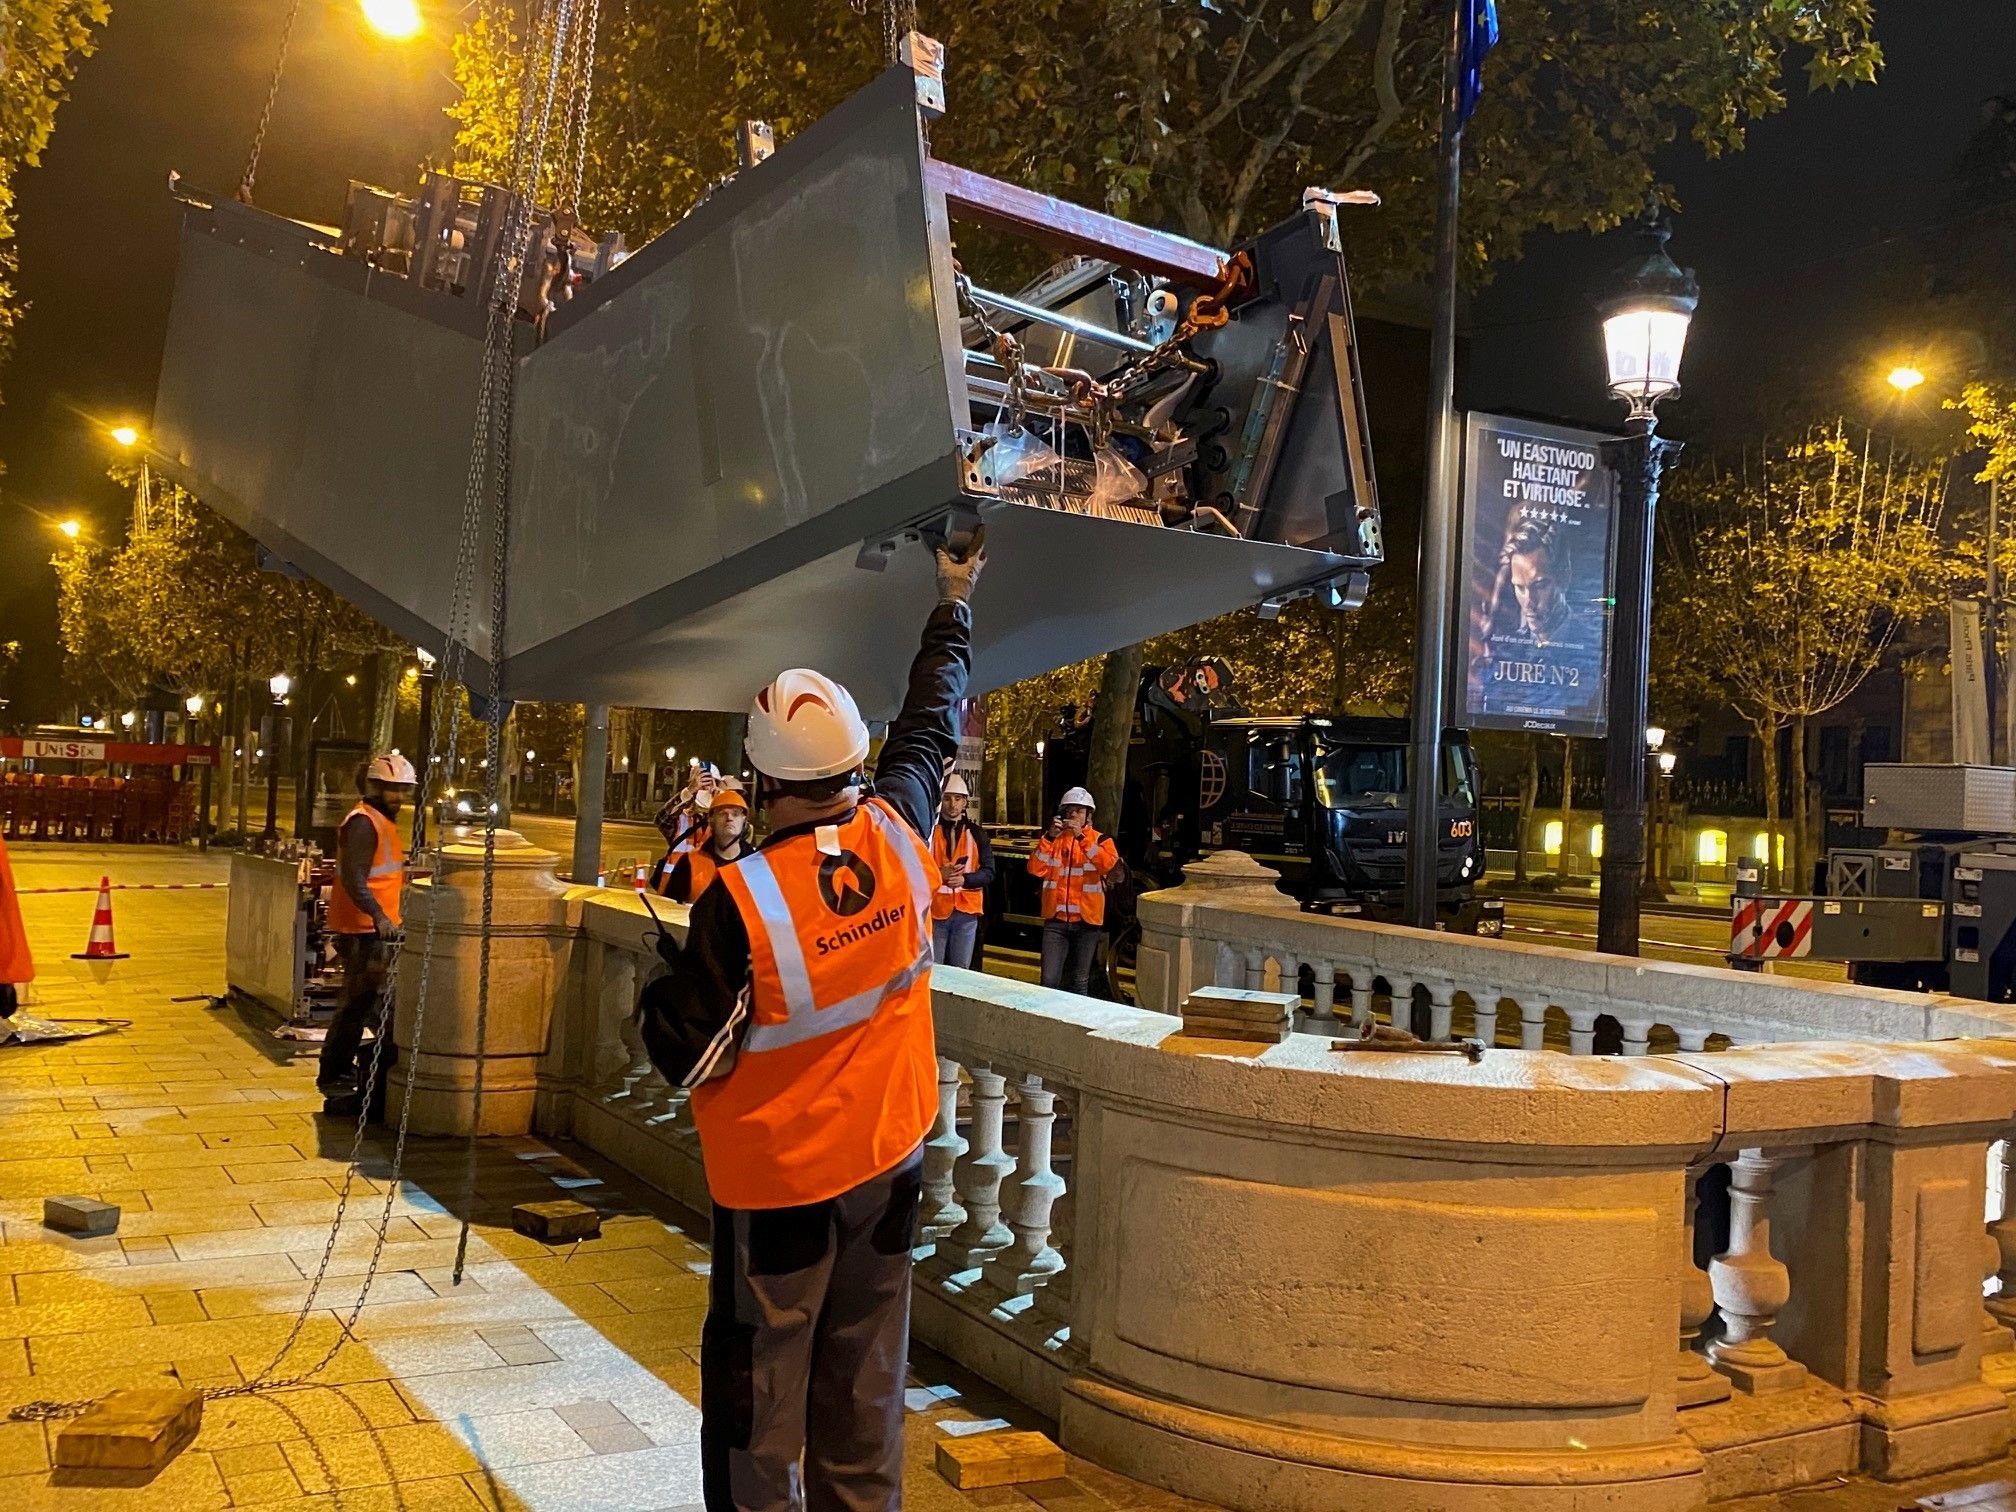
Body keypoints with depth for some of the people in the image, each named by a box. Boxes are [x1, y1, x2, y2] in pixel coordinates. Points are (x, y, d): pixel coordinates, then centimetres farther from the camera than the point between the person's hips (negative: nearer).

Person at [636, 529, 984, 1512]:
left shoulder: (739, 900, -23)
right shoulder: (898, 840, -10)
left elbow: (687, 1056, -15)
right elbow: (931, 726, 8)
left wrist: (656, 994, 6)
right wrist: (953, 605, 22)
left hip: (780, 1178, -5)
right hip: (890, 1158, 5)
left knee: (760, 1385, 10)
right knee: (864, 1376, 16)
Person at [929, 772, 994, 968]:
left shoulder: (976, 833, 8)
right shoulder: (929, 830, 1)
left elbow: (989, 872, 4)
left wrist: (965, 879, -14)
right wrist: (938, 874, -18)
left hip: (966, 912, 2)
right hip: (934, 910, -2)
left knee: (960, 970, 7)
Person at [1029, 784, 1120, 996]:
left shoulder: (1101, 840, 3)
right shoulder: (1053, 839, 9)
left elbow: (1107, 864, -18)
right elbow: (1035, 869, -6)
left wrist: (1081, 837, -24)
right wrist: (1049, 837, -16)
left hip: (1087, 920, -1)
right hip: (1056, 919, 1)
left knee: (1080, 981, 8)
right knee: (1050, 980, -6)